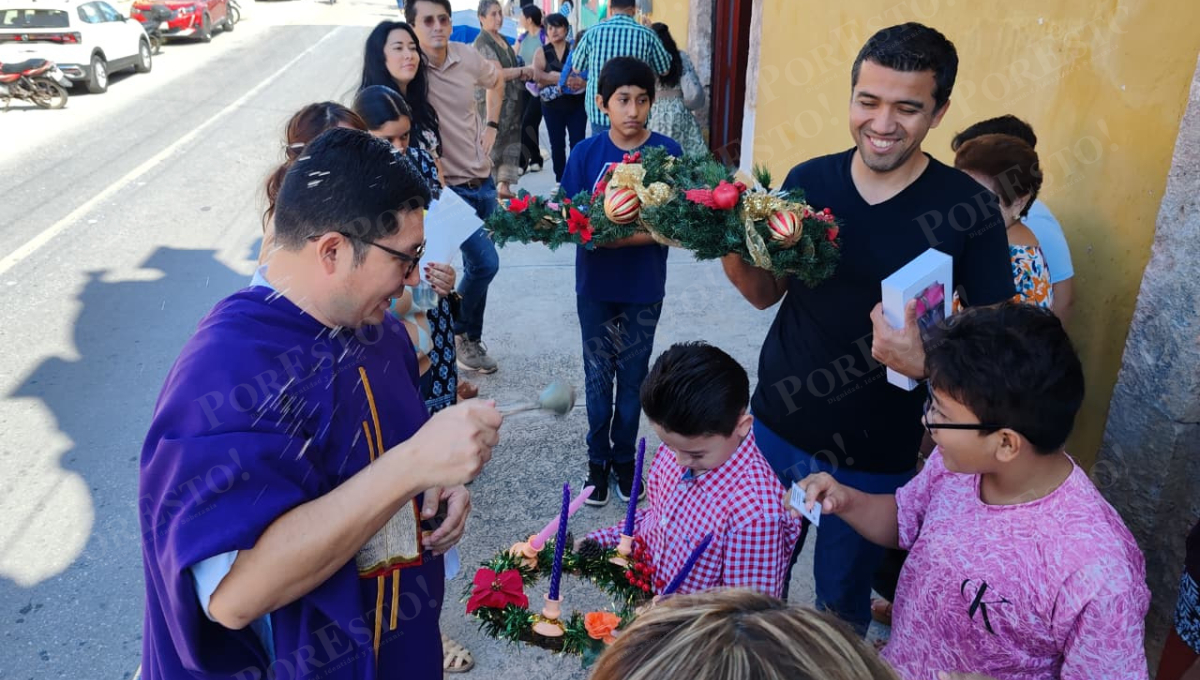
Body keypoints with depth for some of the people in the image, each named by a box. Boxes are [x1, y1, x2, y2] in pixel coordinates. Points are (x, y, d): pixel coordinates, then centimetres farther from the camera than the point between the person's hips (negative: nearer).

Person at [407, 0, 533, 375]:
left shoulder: (467, 56, 0)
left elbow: (496, 77, 22)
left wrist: (492, 125, 16)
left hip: (483, 180, 6)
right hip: (449, 187, -6)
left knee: (477, 265, 13)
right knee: (486, 263, -11)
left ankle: (471, 340, 30)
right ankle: (454, 331, 14)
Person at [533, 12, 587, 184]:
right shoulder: (542, 53, 5)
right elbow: (537, 75, -10)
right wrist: (563, 79, -20)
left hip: (576, 103, -1)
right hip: (552, 106, 1)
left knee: (578, 143, -3)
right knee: (557, 144, 7)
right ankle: (560, 180, 15)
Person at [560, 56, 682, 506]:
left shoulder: (668, 153, -9)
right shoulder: (586, 154, -5)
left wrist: (623, 237, -26)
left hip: (644, 287, 0)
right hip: (595, 284, 1)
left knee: (633, 374, 13)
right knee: (598, 373, 12)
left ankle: (624, 456, 33)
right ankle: (598, 457, 31)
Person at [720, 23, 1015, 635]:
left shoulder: (969, 210, -14)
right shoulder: (807, 182, -5)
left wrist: (927, 361, -29)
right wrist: (733, 249, -15)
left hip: (876, 458, -3)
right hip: (775, 429, 3)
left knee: (843, 597, 20)